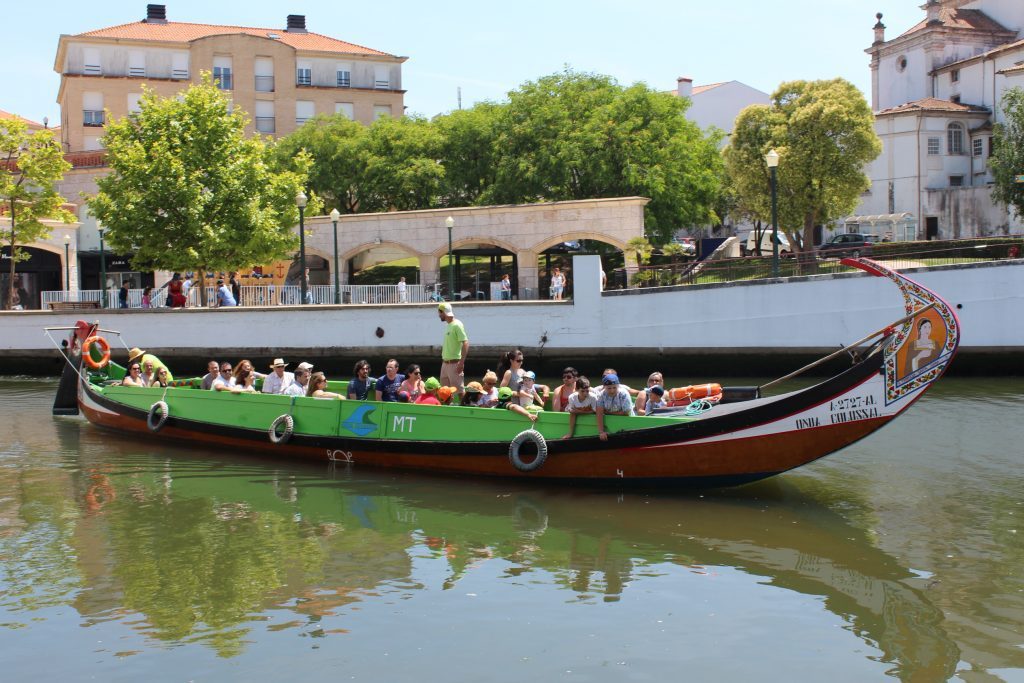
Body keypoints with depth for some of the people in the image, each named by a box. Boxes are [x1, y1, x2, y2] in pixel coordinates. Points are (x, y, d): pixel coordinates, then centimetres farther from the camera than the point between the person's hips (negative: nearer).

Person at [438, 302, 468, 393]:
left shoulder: (457, 325, -14)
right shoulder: (448, 325, 13)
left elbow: (465, 343, -20)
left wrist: (462, 362, -24)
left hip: (454, 363, -9)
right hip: (445, 363, 9)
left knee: (459, 389, -5)